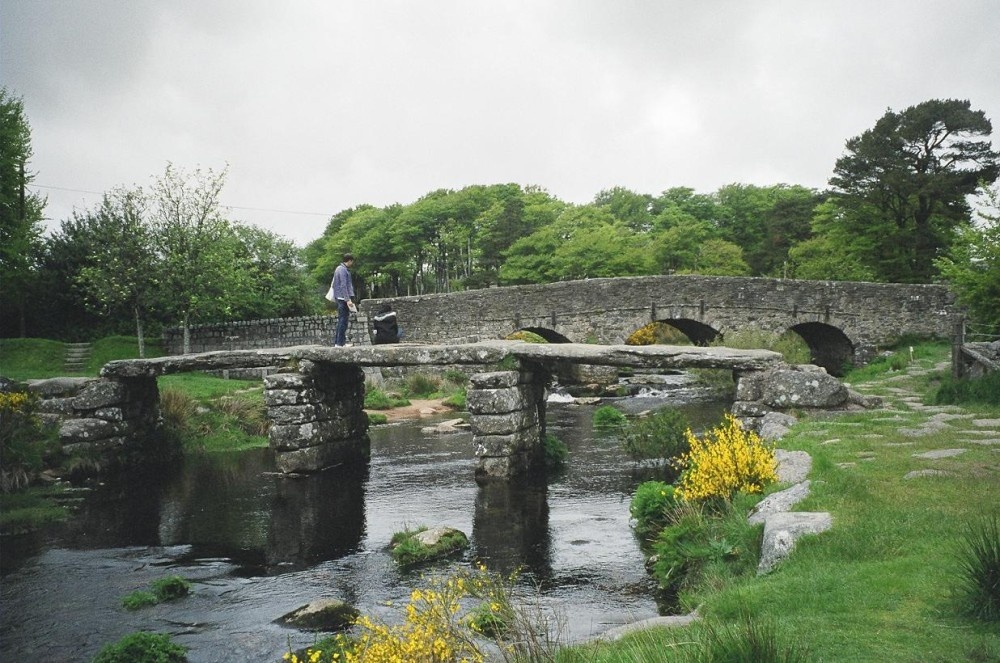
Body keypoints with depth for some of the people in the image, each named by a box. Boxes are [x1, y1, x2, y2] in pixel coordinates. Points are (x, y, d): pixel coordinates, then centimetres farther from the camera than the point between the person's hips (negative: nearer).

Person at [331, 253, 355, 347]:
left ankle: (337, 341, 15)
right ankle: (340, 342, -8)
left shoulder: (339, 269, 19)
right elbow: (343, 286, -19)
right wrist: (348, 299, -23)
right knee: (343, 320, -8)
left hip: (339, 298, 10)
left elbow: (333, 284, 24)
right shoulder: (343, 270, -12)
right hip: (343, 298, -10)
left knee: (341, 320, 13)